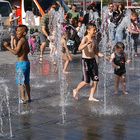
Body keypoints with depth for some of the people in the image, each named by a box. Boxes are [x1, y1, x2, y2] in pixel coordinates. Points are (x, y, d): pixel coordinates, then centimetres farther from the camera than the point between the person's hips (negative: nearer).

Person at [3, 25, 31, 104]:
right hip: (26, 62, 9)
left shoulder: (20, 41, -17)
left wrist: (7, 47, -14)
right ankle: (28, 98, 23)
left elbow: (16, 52, -21)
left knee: (21, 82, -4)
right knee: (26, 82, 16)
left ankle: (23, 99, -3)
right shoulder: (25, 40, 10)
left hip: (21, 63, -9)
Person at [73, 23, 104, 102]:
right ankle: (76, 90, 21)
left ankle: (91, 97, 14)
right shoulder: (85, 38, -14)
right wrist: (87, 43, -48)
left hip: (93, 60, 7)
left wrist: (100, 54, 2)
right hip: (86, 60, -7)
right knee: (86, 81, -5)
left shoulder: (94, 38, 8)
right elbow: (80, 48, -32)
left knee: (96, 80, 3)